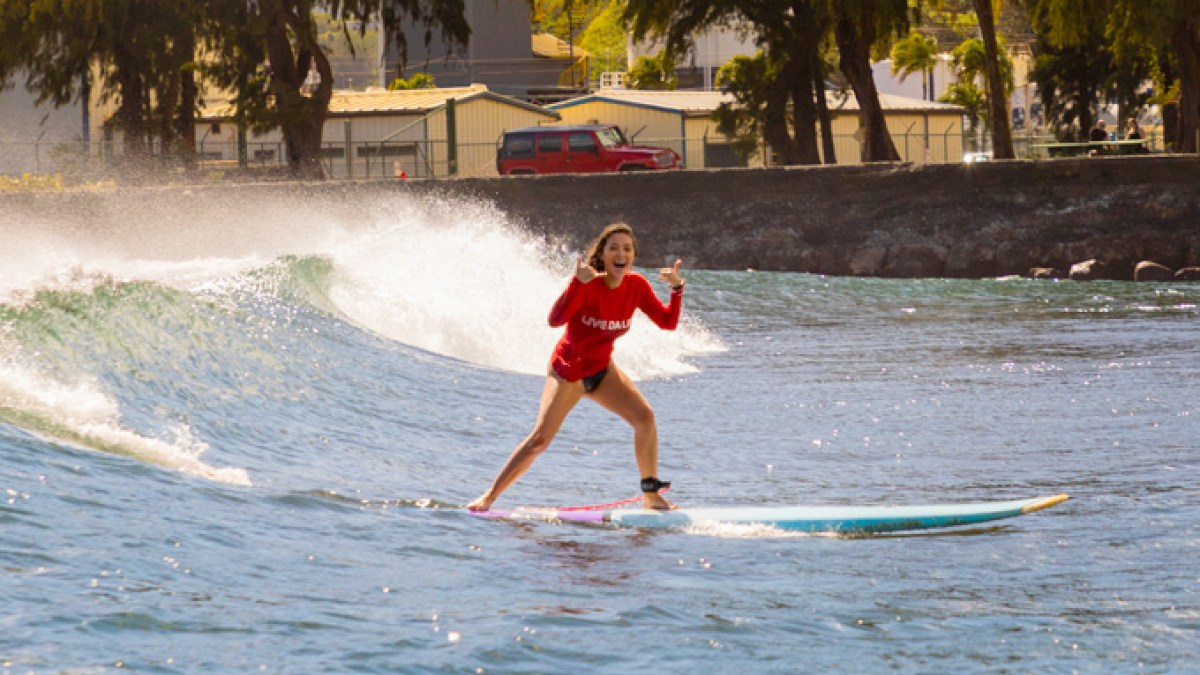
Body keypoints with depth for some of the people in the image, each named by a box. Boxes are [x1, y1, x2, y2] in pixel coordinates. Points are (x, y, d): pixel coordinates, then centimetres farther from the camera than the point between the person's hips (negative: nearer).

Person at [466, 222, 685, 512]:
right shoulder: (589, 283, -23)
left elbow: (668, 322, -6)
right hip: (567, 370, -5)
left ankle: (651, 493, -2)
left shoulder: (636, 286, -8)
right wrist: (578, 283, -47)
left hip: (602, 369, 5)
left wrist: (677, 288, -20)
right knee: (540, 439, -13)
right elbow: (555, 319, -36)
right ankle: (489, 496, -5)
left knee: (644, 417, -15)